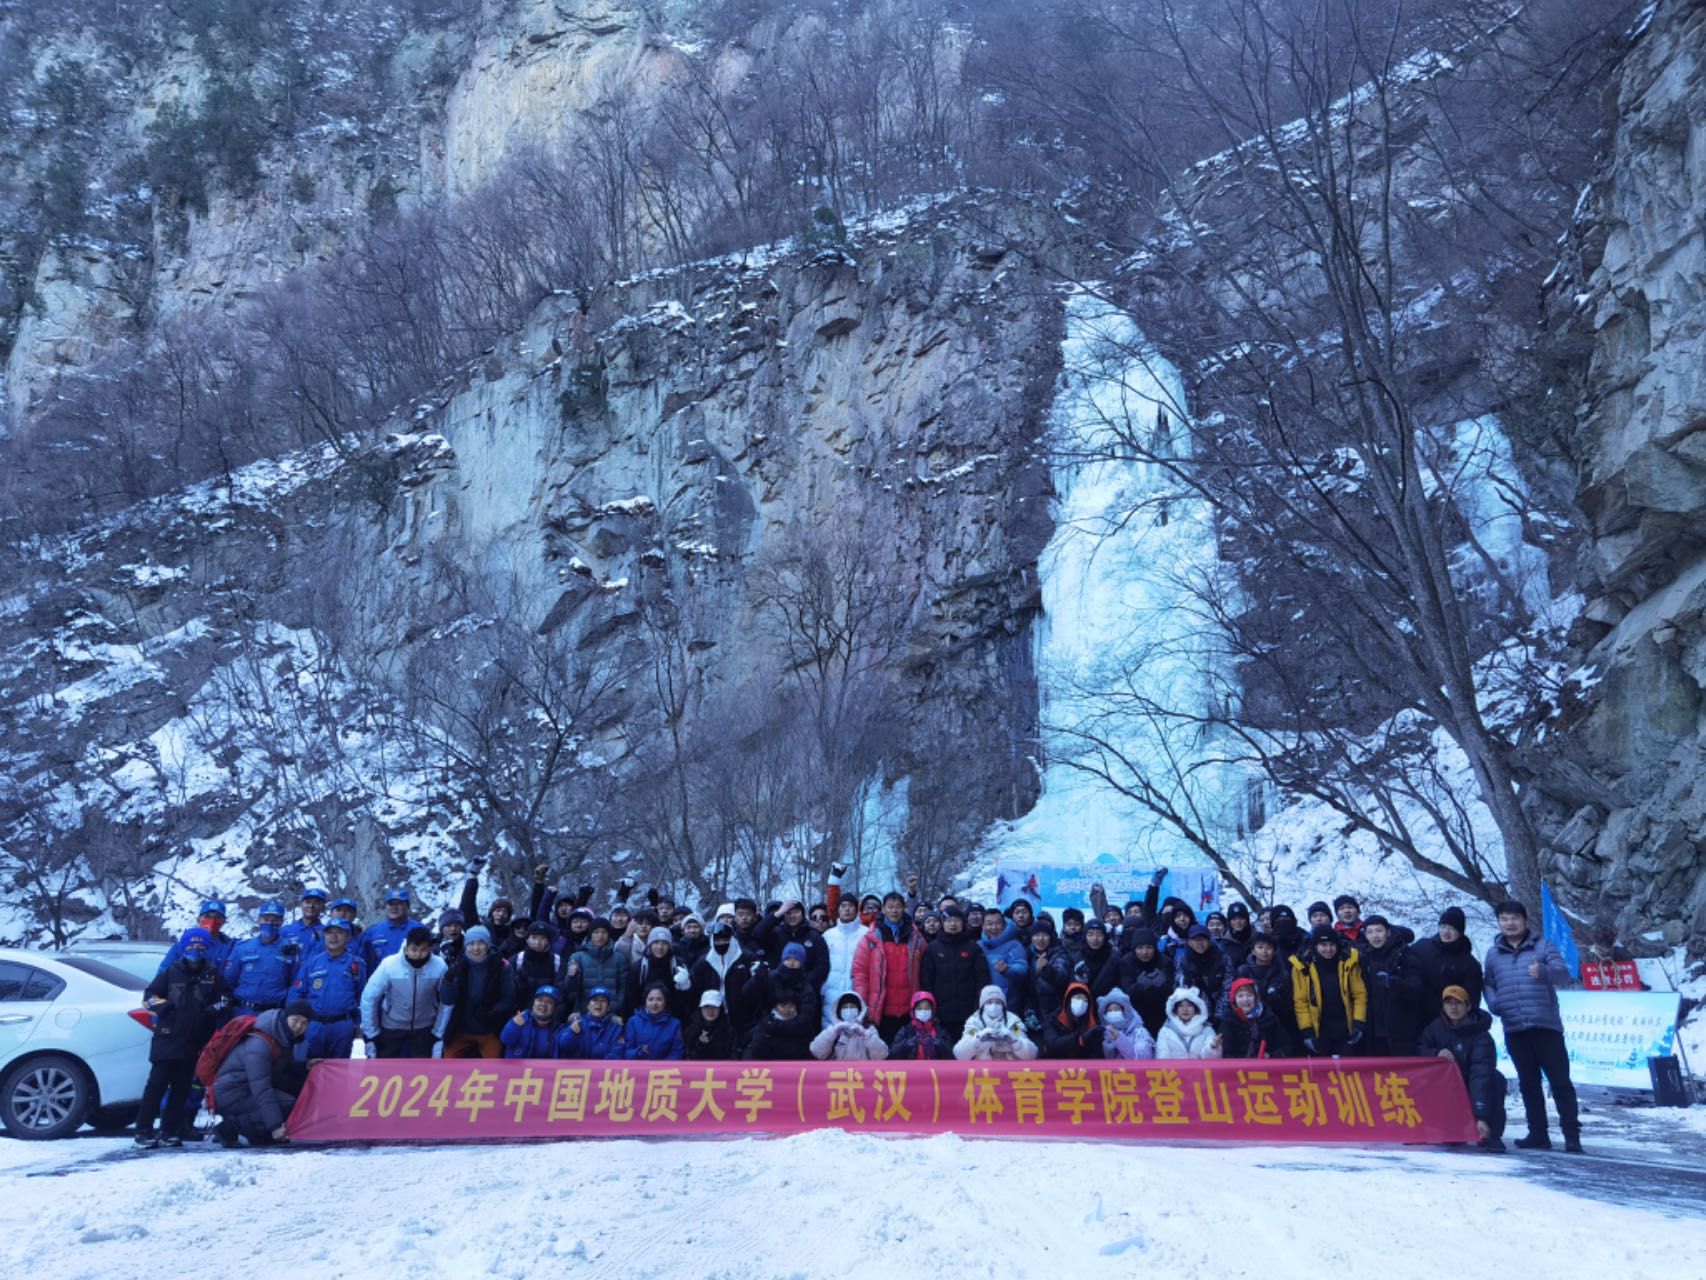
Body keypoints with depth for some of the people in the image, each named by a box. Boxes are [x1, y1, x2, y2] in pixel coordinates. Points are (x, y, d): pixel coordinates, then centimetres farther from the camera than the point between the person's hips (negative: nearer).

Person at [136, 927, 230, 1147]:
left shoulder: (213, 974, 8)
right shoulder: (171, 972, 4)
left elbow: (225, 999, 14)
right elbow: (148, 995, 7)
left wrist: (212, 1010, -3)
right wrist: (164, 1006, -8)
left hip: (196, 1042, 2)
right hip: (167, 1037, -2)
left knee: (182, 1087, 7)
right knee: (157, 1084, -4)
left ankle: (170, 1131, 15)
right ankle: (143, 1131, 2)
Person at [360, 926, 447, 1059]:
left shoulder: (439, 967, -27)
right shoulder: (389, 965, -28)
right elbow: (369, 998, -16)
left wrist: (439, 1035, -10)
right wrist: (370, 1035, -11)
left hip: (424, 1027, 0)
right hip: (391, 1025, 0)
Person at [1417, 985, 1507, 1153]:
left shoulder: (1481, 1036, -26)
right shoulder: (1437, 1027, -9)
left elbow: (1481, 1075, -36)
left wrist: (1481, 1117, -44)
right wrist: (1436, 1053, -29)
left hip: (1475, 1088, -4)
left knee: (1496, 1079, -33)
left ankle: (1491, 1135, -20)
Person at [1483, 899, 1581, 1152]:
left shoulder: (1542, 946, 2)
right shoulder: (1493, 953, 13)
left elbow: (1564, 975, -10)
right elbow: (1488, 983, 20)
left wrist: (1544, 971, -31)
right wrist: (1493, 1002, 0)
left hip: (1545, 1025, -3)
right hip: (1514, 1029, 4)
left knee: (1560, 1081, -3)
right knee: (1528, 1083, 9)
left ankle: (1572, 1136, 1)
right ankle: (1538, 1134, 16)